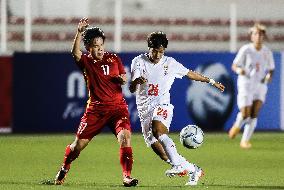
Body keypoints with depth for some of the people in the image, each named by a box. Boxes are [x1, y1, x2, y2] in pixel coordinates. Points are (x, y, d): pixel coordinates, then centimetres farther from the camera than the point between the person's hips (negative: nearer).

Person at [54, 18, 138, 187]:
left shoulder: (113, 59, 8)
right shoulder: (86, 61, 0)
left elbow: (124, 78, 14)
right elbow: (75, 52, -21)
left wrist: (122, 79, -11)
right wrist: (79, 33, -36)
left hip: (117, 106, 1)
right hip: (96, 108, -1)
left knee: (125, 136, -23)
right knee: (79, 143, 3)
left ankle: (127, 176, -19)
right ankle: (64, 169, 31)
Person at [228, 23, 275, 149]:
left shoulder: (267, 52, 1)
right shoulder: (245, 50, -8)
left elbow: (271, 69, 11)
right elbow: (234, 66, -5)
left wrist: (269, 76, -12)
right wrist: (239, 70, -29)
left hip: (260, 85, 3)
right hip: (246, 84, -3)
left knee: (254, 114, -9)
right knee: (245, 114, -9)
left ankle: (245, 140, 2)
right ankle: (237, 126, 26)